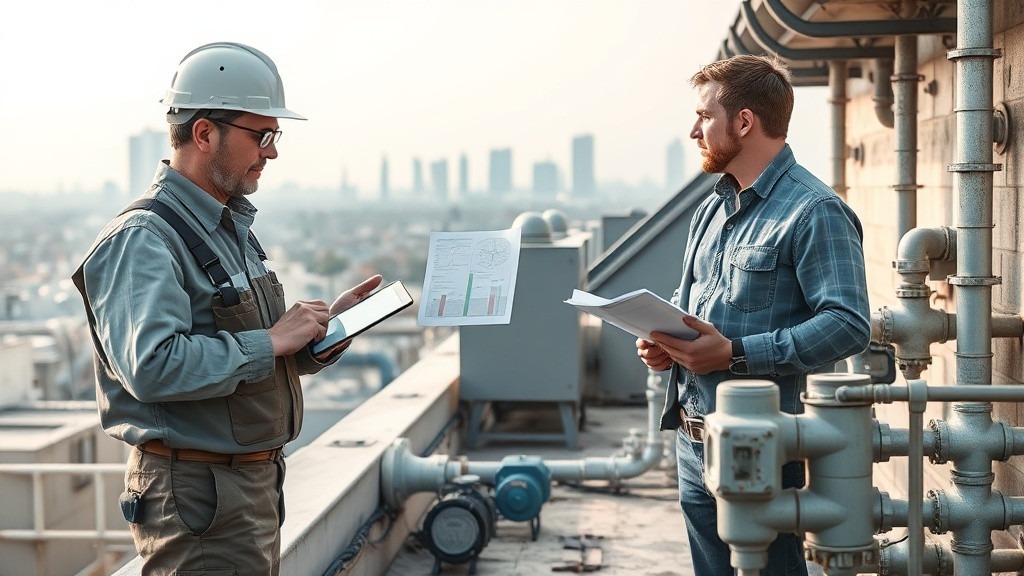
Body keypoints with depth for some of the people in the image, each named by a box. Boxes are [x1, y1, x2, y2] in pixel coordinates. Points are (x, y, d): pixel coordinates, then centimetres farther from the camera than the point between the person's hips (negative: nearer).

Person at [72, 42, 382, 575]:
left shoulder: (232, 226, 15)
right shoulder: (141, 239, -17)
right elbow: (152, 366, -30)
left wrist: (324, 324, 3)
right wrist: (271, 341, -23)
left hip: (255, 485, 9)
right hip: (198, 494, -9)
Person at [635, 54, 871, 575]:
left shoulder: (814, 212, -13)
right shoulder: (712, 210, 16)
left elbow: (848, 325, -22)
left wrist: (736, 355, -25)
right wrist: (663, 344, 3)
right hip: (695, 443, 8)